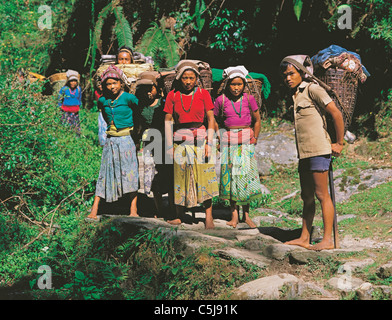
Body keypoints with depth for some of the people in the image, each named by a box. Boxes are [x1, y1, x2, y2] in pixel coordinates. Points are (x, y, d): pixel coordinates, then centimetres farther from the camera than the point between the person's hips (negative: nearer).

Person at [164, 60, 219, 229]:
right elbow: (168, 120, 6)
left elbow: (211, 118, 3)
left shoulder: (203, 94, 4)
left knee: (205, 178, -4)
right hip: (180, 141, 1)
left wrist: (209, 143, -5)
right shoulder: (173, 95, 5)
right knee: (180, 178, 3)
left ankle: (208, 215, 1)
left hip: (200, 139, -1)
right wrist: (169, 146, 0)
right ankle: (179, 216, 10)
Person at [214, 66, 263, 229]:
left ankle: (246, 214, 7)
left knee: (246, 175, -1)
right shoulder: (221, 100, 0)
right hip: (228, 141, 0)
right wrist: (220, 138, 2)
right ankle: (234, 214, 5)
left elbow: (257, 120, 10)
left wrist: (254, 139, 5)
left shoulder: (249, 99, 1)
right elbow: (215, 122, 10)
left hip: (246, 141, 0)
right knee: (230, 176, -1)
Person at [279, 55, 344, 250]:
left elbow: (336, 114, -13)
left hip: (319, 150, -8)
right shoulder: (296, 95, 17)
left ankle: (328, 240, -3)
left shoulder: (313, 89, -7)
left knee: (321, 194, -7)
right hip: (304, 153, 9)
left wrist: (339, 143, -10)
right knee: (307, 196, 10)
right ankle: (304, 238, 15)